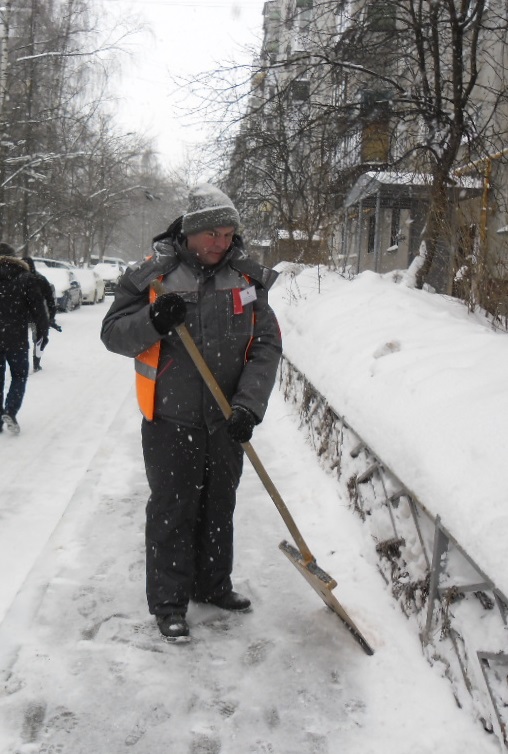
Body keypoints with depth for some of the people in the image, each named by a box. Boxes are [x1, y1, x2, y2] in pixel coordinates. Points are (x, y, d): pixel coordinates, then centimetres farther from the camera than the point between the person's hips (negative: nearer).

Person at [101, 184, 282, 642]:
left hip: (227, 423, 3)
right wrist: (153, 321, -25)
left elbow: (267, 347, -4)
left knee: (219, 509, 17)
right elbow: (113, 333, -4)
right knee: (172, 512, 4)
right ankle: (169, 602, 19)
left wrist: (249, 404, -17)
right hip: (171, 421, -3)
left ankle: (213, 586, 36)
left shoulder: (247, 278, 0)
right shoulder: (154, 275, -6)